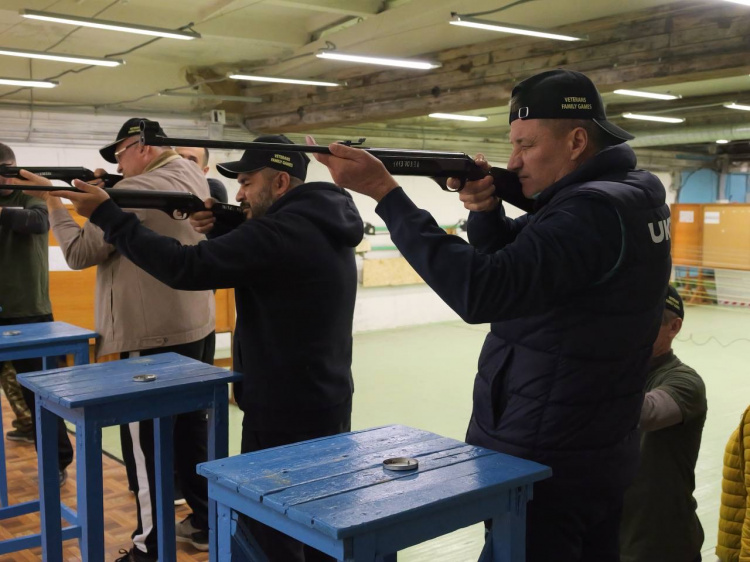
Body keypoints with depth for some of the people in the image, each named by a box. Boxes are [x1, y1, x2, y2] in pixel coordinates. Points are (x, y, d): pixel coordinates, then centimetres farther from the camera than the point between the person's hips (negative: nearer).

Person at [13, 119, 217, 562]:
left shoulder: (135, 190, -17)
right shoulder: (193, 177, 9)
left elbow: (79, 253, -11)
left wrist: (54, 201, -1)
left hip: (154, 336, -9)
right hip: (195, 326, 9)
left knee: (146, 442, 1)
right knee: (191, 427, 17)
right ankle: (205, 522, 28)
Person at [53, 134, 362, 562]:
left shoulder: (281, 232, -22)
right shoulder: (323, 224, 9)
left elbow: (188, 268, -25)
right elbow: (250, 255, 18)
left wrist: (108, 214, -18)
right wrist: (223, 229, -1)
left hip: (285, 414, -9)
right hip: (329, 407, 9)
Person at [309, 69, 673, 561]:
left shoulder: (595, 210, -24)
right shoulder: (626, 194, 8)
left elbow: (481, 291, -35)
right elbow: (511, 260, 13)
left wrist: (383, 190, -32)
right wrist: (486, 209, -9)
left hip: (545, 465, -10)